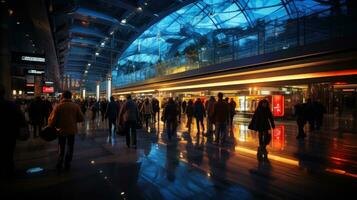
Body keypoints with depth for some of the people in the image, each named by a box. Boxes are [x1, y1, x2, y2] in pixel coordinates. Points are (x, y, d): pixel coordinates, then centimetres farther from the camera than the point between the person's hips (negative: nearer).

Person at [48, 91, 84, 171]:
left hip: (61, 130, 0)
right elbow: (81, 118, -7)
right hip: (72, 130, 1)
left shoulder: (58, 106, -13)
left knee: (61, 148, 18)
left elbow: (52, 120, -13)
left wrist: (51, 126, 8)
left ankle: (59, 165, 25)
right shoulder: (76, 106, -9)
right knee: (70, 147, 16)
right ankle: (67, 164, 22)